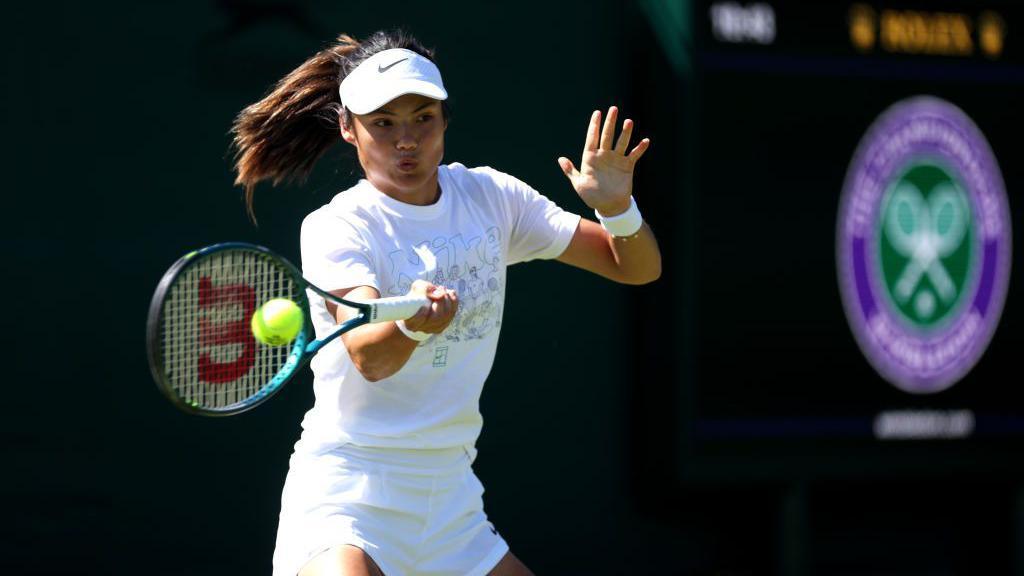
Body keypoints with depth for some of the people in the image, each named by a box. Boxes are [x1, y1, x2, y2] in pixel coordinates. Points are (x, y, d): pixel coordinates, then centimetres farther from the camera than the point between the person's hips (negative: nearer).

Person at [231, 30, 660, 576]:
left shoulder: (489, 196, 5)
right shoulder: (335, 228, -10)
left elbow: (637, 267, 7)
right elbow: (369, 358, -27)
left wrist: (616, 206, -13)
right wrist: (412, 322, -48)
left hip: (450, 503, 6)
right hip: (346, 494, -6)